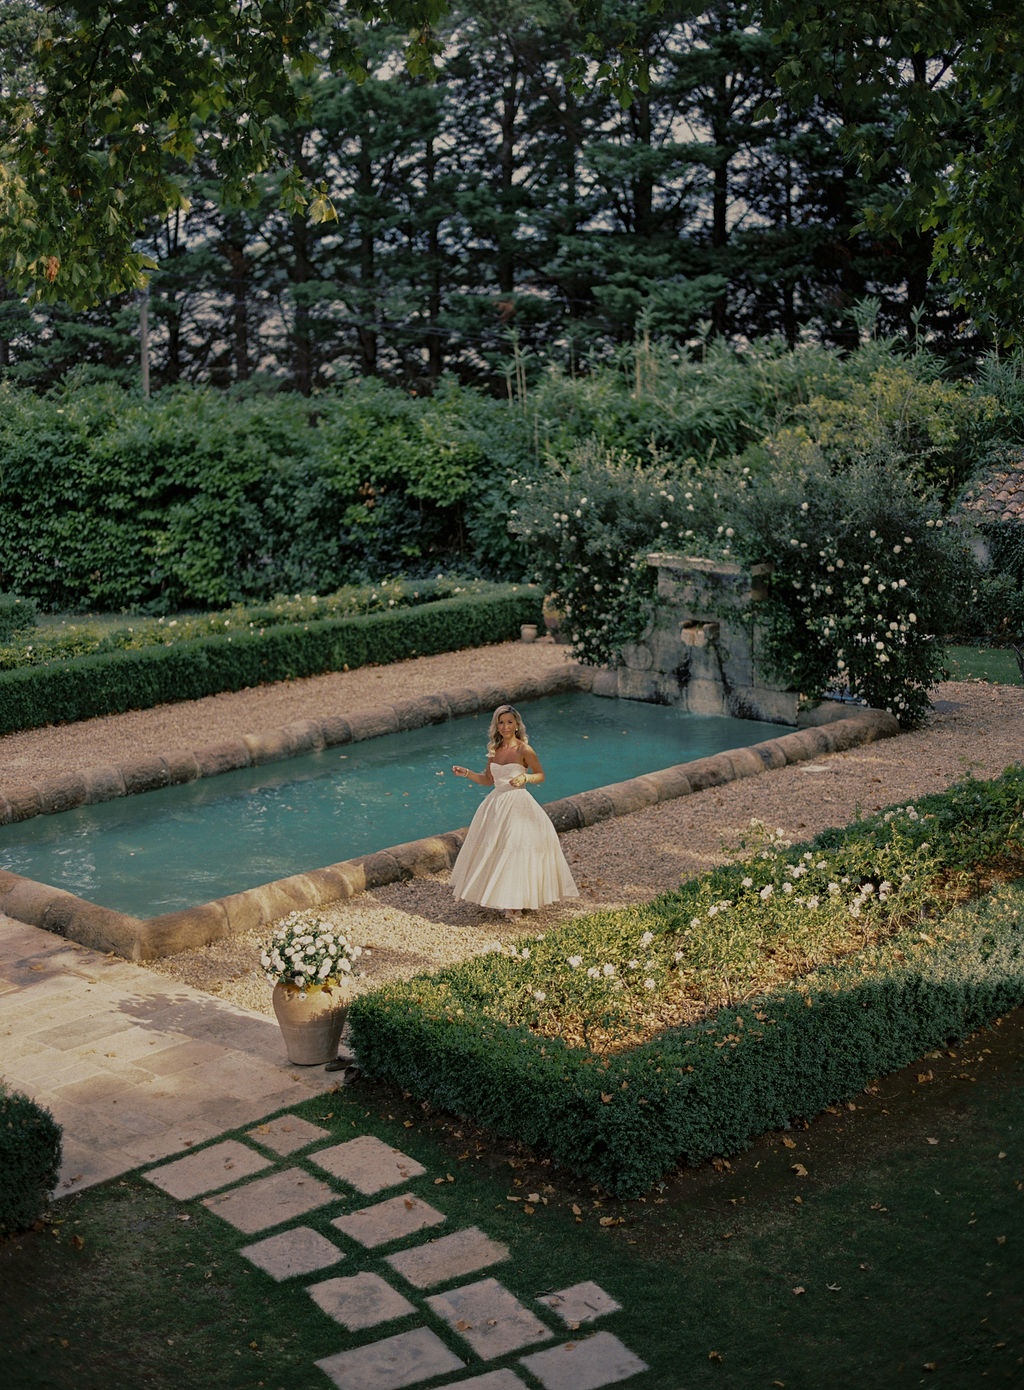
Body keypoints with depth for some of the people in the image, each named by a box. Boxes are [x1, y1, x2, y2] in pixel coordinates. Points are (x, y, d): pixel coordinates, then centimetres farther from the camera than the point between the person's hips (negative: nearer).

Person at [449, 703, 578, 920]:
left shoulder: (523, 750, -10)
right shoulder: (494, 750, 7)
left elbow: (541, 775, -1)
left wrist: (525, 778, -20)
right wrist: (467, 773, 3)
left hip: (518, 805, -6)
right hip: (496, 804, 6)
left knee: (515, 851, -7)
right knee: (493, 850, 8)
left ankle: (514, 904, 1)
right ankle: (498, 896, 21)